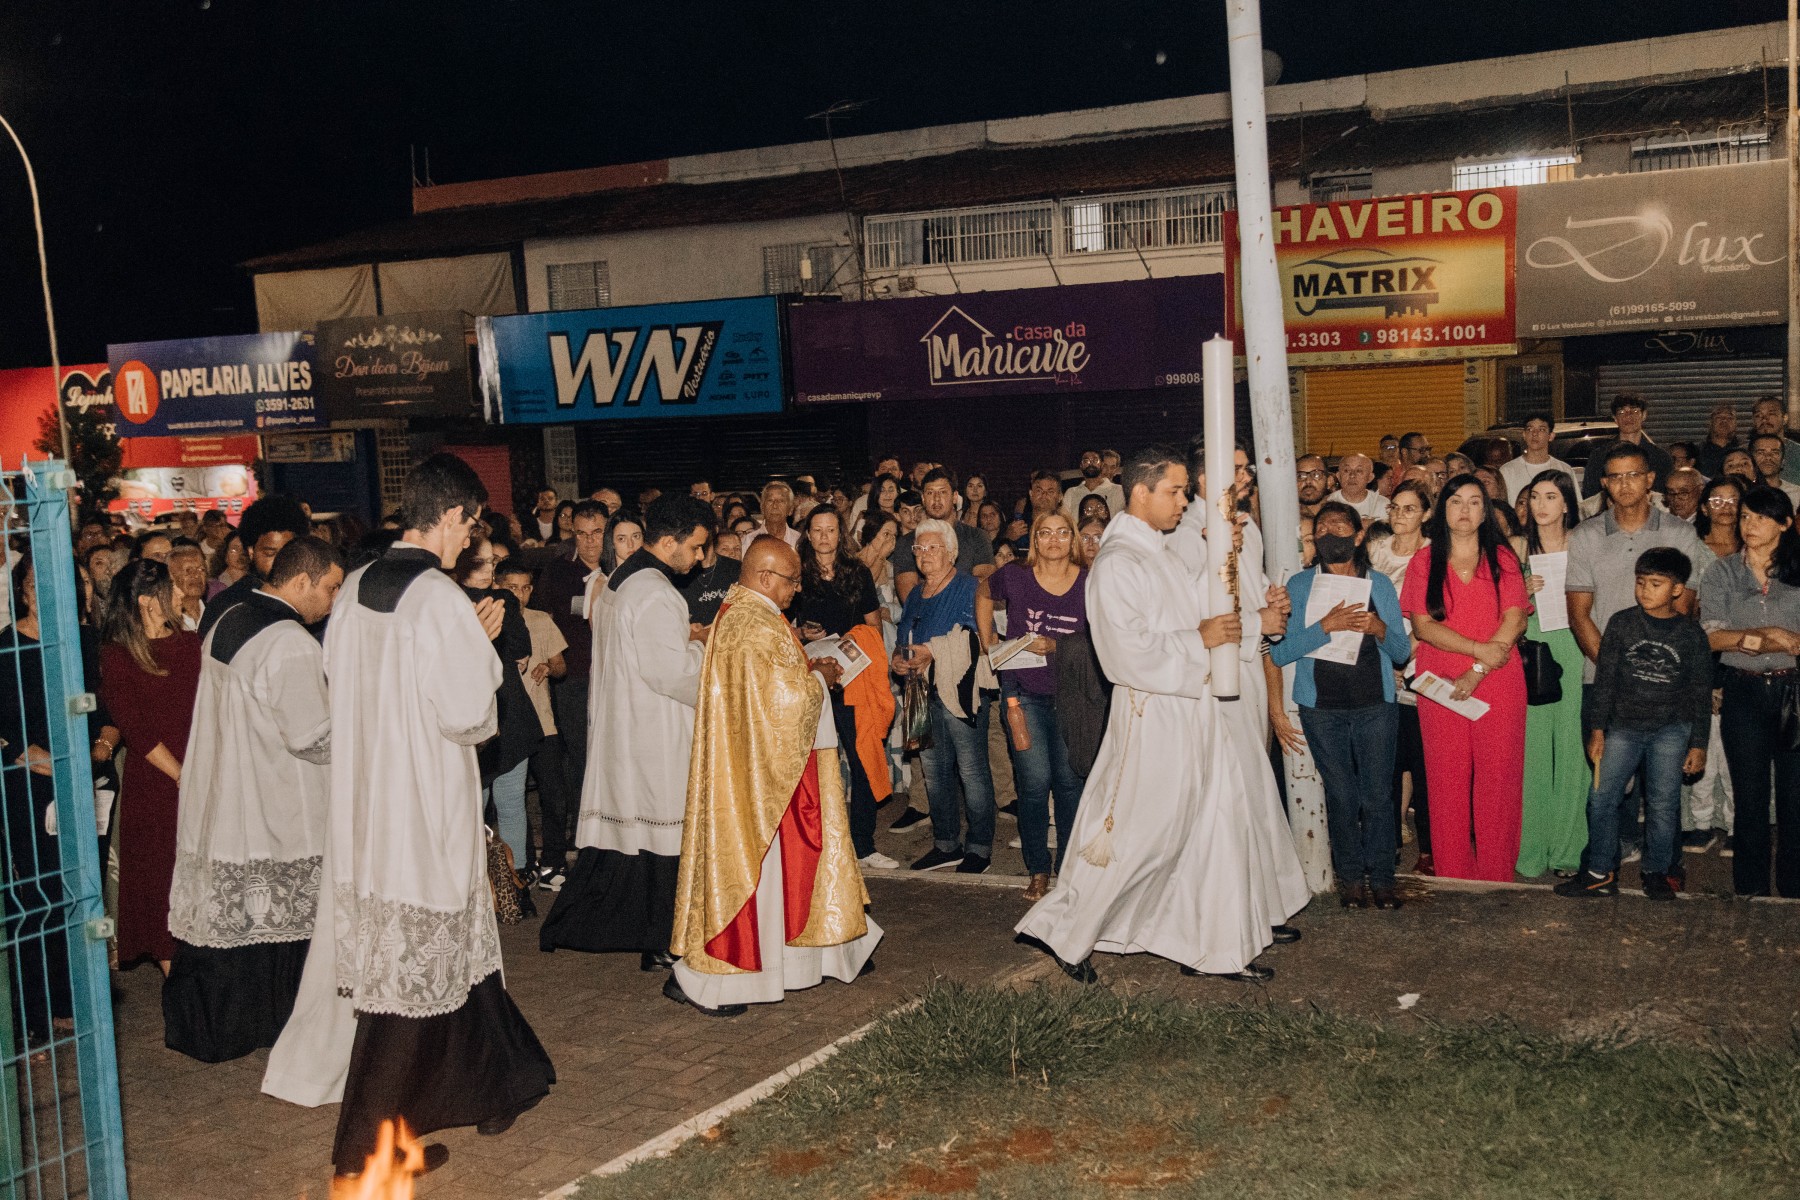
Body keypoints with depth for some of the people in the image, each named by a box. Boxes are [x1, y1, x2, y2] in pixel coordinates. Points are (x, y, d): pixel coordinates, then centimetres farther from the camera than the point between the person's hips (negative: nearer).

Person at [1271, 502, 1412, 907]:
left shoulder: (1379, 585, 7)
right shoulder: (1300, 585, 3)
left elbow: (1403, 652, 7)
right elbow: (1279, 652, -7)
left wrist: (1380, 628, -13)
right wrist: (1325, 625, -18)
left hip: (1375, 705, 1)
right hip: (1322, 707, -1)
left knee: (1378, 794, 1)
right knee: (1341, 795, 5)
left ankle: (1381, 878, 15)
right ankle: (1350, 877, 19)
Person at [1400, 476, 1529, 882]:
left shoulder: (1501, 558, 10)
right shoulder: (1424, 560, 9)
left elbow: (1515, 619, -1)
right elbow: (1422, 624, -2)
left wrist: (1477, 672, -11)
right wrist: (1479, 649, -13)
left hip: (1497, 682, 0)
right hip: (1441, 682, 0)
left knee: (1497, 777, -1)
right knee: (1448, 779, 1)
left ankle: (1496, 875, 7)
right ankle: (1454, 875, 8)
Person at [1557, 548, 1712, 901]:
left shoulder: (1691, 634, -2)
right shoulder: (1621, 624, -1)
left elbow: (1701, 694, 4)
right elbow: (1605, 679, 2)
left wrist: (1698, 744, 2)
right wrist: (1597, 729, 0)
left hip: (1671, 729, -1)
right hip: (1623, 726, 1)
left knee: (1663, 803, 2)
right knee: (1601, 798, -2)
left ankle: (1657, 871, 18)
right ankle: (1600, 873, 8)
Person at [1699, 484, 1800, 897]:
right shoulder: (1721, 573, 6)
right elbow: (1710, 637, -5)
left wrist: (1746, 639, -16)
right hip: (1744, 692, 1)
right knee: (1751, 797, 7)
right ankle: (1752, 892, 17)